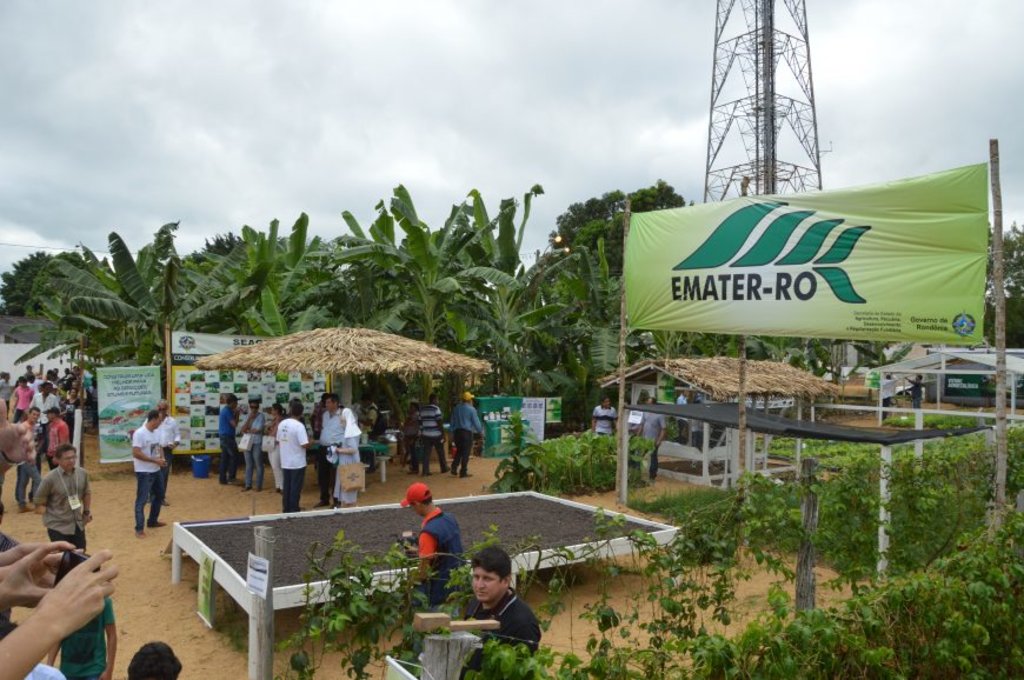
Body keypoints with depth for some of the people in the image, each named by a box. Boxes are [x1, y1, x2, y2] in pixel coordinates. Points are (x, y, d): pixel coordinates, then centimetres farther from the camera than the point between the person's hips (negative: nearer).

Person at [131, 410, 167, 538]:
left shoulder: (156, 433, 6)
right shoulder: (139, 433, -20)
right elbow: (136, 453, -24)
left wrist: (162, 458, -4)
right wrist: (155, 460, -22)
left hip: (156, 471, 9)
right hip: (144, 472, -9)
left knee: (159, 496, 20)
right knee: (142, 500, -3)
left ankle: (152, 521, 35)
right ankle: (139, 529, 5)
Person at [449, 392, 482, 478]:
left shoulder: (456, 409, 8)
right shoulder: (471, 409, -9)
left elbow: (452, 422, 13)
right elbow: (476, 422, -6)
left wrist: (452, 432, 21)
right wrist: (481, 432, 7)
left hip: (457, 432, 5)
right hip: (467, 432, -5)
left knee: (459, 451, 19)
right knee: (466, 452, 1)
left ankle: (454, 467, 7)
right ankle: (463, 472, 2)